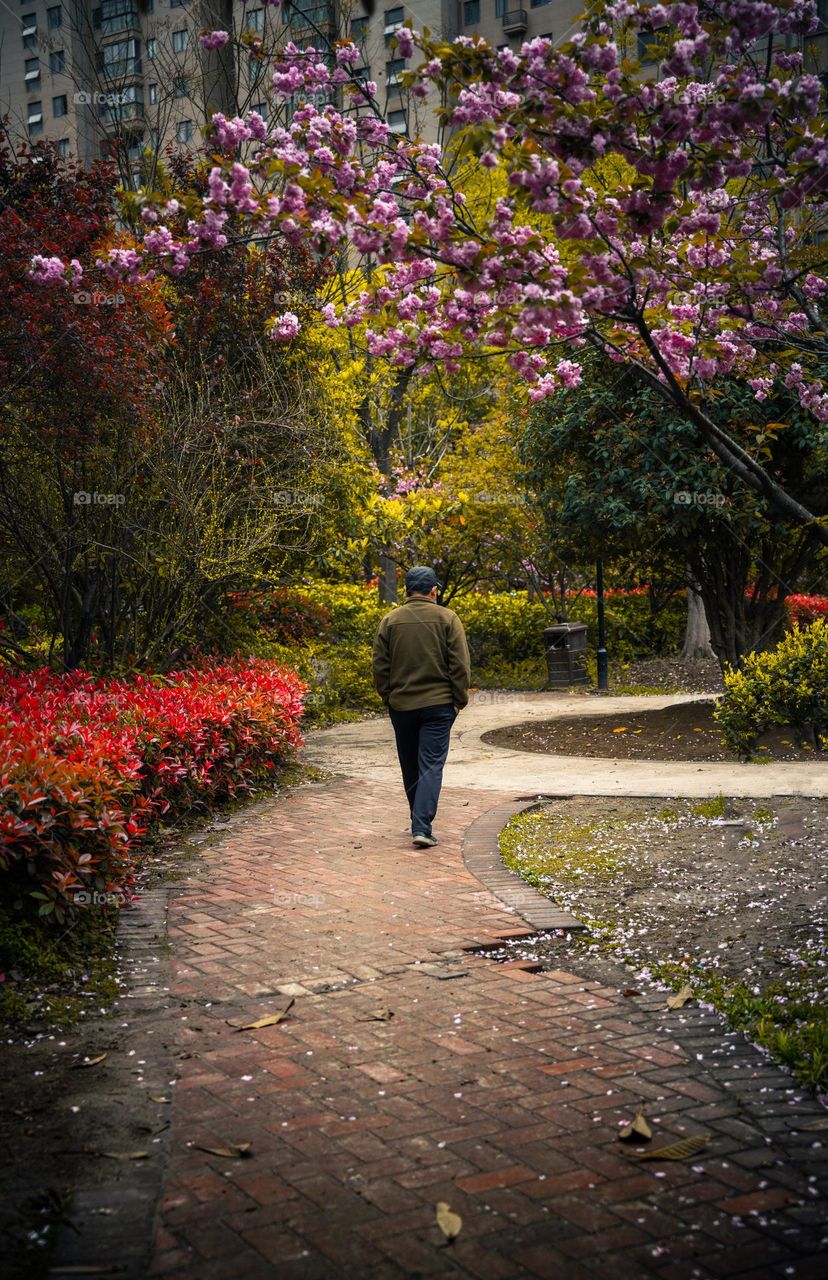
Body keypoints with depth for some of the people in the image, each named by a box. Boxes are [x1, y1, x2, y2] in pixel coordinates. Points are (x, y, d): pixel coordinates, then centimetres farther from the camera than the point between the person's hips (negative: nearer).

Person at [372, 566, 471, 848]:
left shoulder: (389, 621, 2)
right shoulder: (447, 618, -4)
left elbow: (380, 666, 3)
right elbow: (460, 665, -6)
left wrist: (388, 698, 13)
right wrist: (459, 699, 2)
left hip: (401, 705, 3)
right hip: (438, 704, -2)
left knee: (410, 768, 15)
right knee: (431, 766, -3)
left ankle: (419, 822, 25)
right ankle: (421, 827, -14)